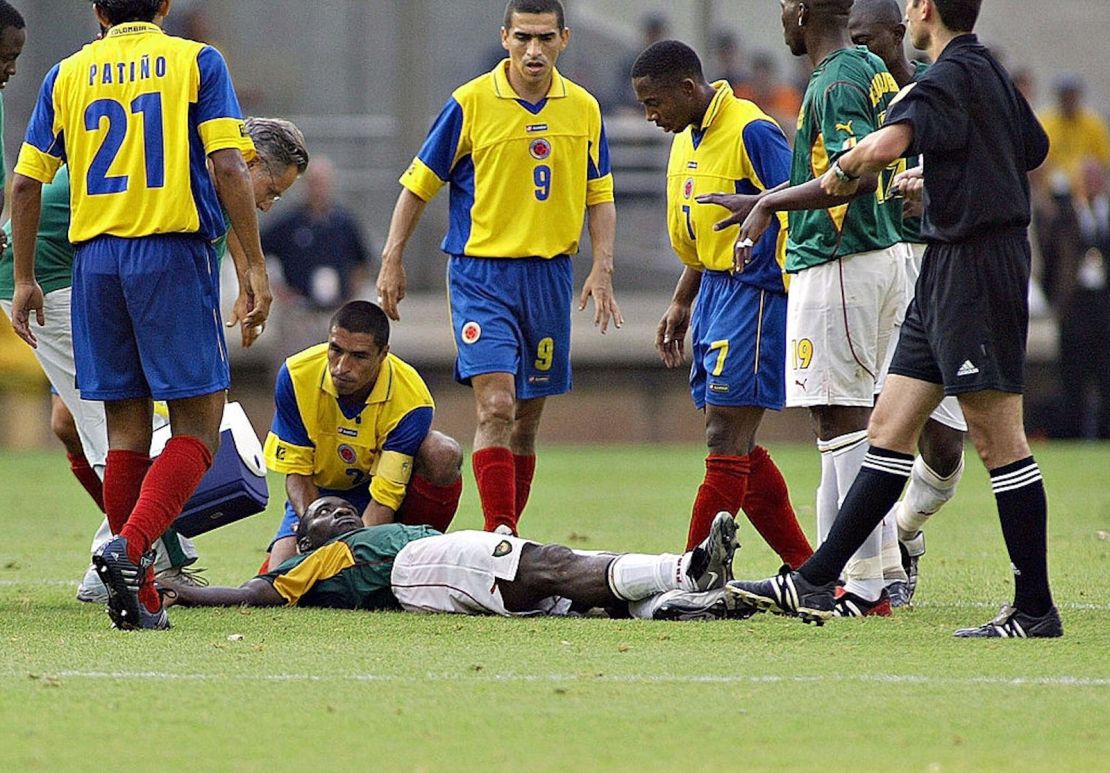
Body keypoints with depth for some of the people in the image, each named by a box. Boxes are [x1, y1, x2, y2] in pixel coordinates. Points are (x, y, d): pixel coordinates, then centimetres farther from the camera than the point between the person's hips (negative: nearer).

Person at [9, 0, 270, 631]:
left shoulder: (68, 75, 12)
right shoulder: (196, 62, 4)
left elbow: (26, 182, 9)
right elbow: (227, 166, -7)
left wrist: (25, 281, 16)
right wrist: (255, 265, -5)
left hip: (95, 258, 4)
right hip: (173, 251, -4)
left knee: (127, 427, 10)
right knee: (198, 425, -1)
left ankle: (140, 598, 8)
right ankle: (132, 547, -23)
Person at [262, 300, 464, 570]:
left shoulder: (412, 401, -29)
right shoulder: (295, 376, -22)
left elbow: (385, 496, -29)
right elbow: (296, 471, -14)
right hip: (322, 492, 2)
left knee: (443, 455, -33)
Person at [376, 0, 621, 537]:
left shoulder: (583, 109, 5)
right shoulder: (471, 103, -5)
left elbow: (599, 196, 13)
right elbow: (419, 182, 1)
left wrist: (602, 268, 0)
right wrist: (392, 261, -3)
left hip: (549, 275, 4)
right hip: (481, 274, -4)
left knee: (527, 419, 8)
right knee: (496, 407, -16)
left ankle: (506, 536, 18)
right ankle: (498, 536, -18)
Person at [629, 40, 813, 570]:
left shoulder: (750, 132, -15)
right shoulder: (687, 139, 13)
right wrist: (681, 304, 25)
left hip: (755, 293, -10)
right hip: (714, 294, 10)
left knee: (725, 441, -9)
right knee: (736, 447, 9)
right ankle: (805, 569, 16)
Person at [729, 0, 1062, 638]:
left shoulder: (953, 75, -15)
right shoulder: (988, 71, 15)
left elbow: (886, 145, -32)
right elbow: (1034, 149, 32)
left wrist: (844, 170, -11)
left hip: (976, 268, -10)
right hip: (947, 273, 10)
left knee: (999, 441, -6)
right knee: (891, 429, 9)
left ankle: (1036, 609, -3)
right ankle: (815, 584, 10)